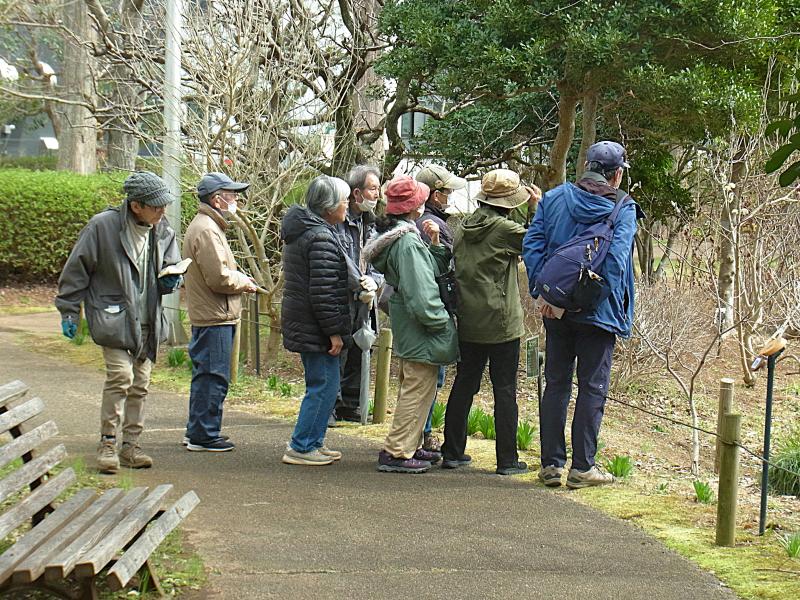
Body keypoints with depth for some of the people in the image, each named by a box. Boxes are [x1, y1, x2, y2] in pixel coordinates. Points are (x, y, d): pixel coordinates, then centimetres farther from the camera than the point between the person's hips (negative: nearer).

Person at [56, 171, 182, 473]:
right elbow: (77, 269, -4)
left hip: (148, 321, 5)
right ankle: (107, 443, -3)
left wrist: (171, 280, -4)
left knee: (141, 383, 7)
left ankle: (131, 445, 16)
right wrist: (69, 311, -4)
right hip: (113, 318, -5)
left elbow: (171, 267, 21)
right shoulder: (103, 226, -10)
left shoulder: (163, 232, 5)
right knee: (120, 376, -15)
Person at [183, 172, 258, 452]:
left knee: (206, 375, 17)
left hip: (208, 317, 11)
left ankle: (198, 431, 24)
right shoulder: (206, 230, -17)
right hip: (214, 317, -11)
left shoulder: (207, 226, 18)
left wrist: (239, 278, 8)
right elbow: (219, 278, -22)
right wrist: (244, 282, -6)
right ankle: (203, 436, -1)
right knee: (213, 377, -6)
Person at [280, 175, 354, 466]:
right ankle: (301, 447, -1)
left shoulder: (300, 232, 15)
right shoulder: (321, 237, -19)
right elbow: (322, 291, -22)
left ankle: (313, 442, 23)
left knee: (323, 383, 17)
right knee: (324, 385, -5)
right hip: (316, 327, -11)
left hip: (302, 324, 11)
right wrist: (334, 332, -19)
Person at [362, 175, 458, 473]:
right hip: (420, 333, -11)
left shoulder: (399, 236, 11)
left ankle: (409, 446, 30)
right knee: (418, 390, -5)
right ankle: (397, 452, -2)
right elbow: (420, 294, -25)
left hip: (406, 332, 11)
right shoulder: (408, 242, -21)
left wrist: (435, 244, 2)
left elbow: (436, 270, 16)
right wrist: (442, 322, -16)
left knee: (411, 389, 20)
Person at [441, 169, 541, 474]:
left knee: (464, 384, 13)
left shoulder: (463, 228, 7)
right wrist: (539, 207, 1)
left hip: (468, 322, 6)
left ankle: (452, 452, 16)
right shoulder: (504, 228, -14)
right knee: (505, 390, 0)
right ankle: (507, 460, 2)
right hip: (501, 323, -6)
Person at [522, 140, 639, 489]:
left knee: (556, 383, 11)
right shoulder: (624, 209, -5)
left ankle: (551, 464, 12)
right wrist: (601, 298, -10)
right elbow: (616, 259, -16)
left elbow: (532, 244, -2)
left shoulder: (554, 198, 5)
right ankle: (582, 467, 4)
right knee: (592, 387, 4)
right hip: (597, 312, -3)